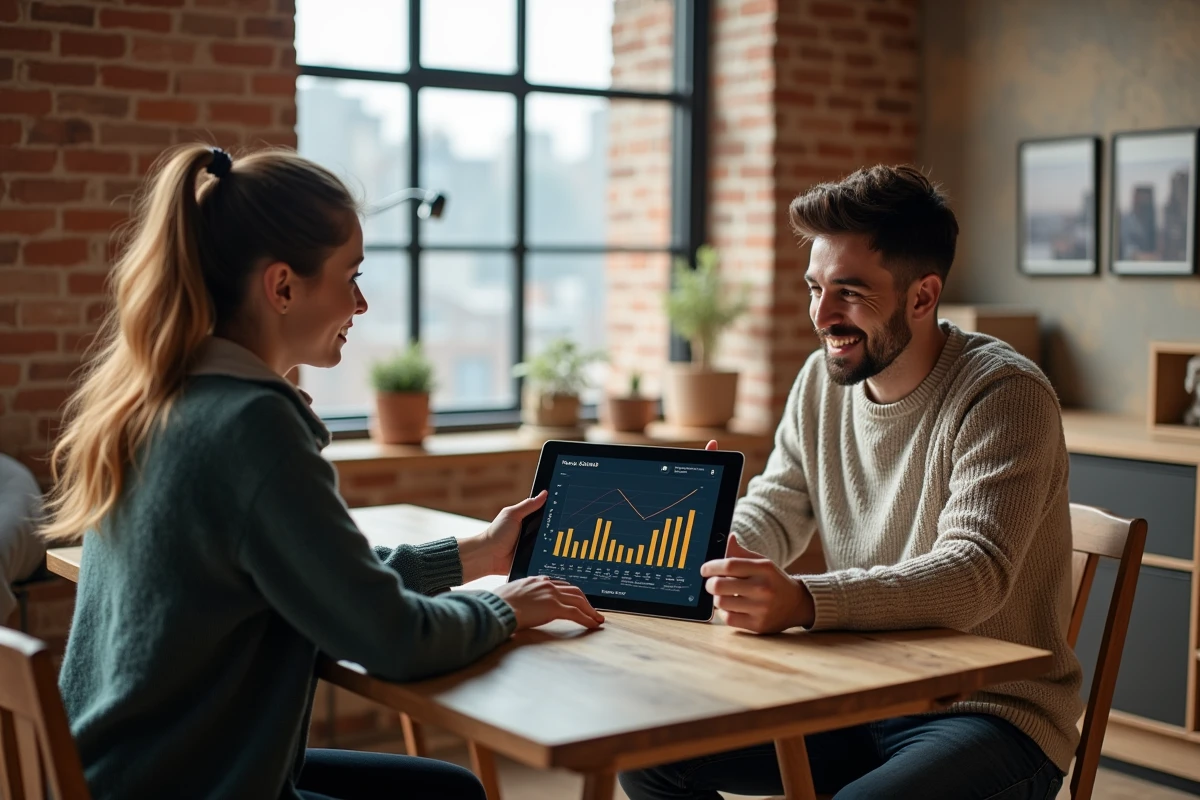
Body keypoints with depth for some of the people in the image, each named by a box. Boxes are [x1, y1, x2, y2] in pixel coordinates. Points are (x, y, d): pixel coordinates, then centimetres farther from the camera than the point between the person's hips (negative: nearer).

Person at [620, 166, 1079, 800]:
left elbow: (972, 572, -29)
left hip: (992, 715, -6)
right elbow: (770, 516, 9)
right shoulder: (822, 381, 5)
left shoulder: (1004, 393, -17)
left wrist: (804, 602, -44)